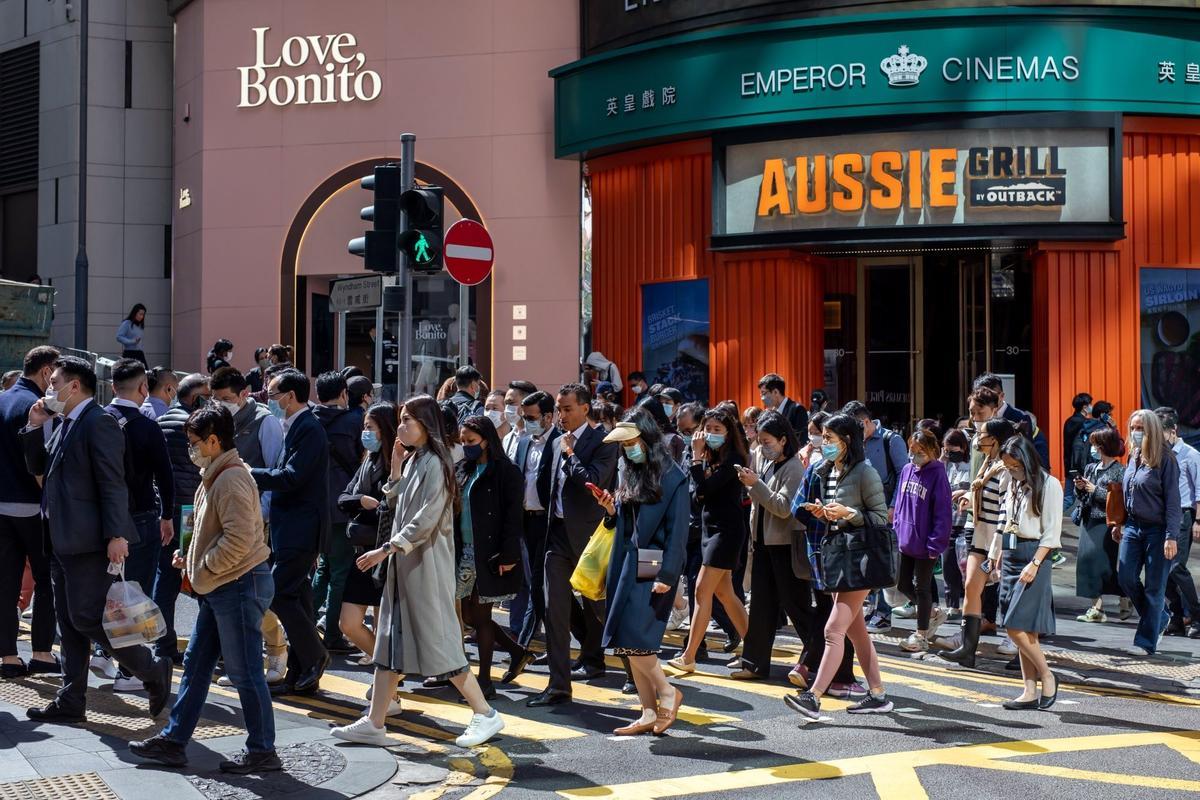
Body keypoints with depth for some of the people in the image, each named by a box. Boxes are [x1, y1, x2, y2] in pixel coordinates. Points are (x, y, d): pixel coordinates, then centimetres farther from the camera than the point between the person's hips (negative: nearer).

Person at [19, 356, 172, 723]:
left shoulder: (98, 423, -13)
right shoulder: (65, 424, 16)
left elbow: (113, 483, -18)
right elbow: (39, 467, 20)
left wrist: (116, 535, -23)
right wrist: (35, 427, 7)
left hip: (89, 542, -10)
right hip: (64, 541, 10)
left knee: (85, 618, -9)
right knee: (69, 624, 12)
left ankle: (153, 670, 4)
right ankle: (70, 703, 18)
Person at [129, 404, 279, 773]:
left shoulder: (231, 479, -18)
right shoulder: (215, 477, 15)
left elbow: (239, 539, -26)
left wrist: (203, 570, -15)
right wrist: (191, 558, 12)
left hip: (240, 586, -11)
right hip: (219, 589, 11)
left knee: (243, 672, -3)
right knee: (195, 665, 14)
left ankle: (262, 751, 7)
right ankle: (173, 741, 22)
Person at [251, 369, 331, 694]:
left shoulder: (309, 429, -15)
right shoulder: (296, 427, 15)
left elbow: (291, 477, -22)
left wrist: (248, 473, -16)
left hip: (300, 529, -10)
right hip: (291, 528, 10)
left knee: (278, 593, -11)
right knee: (296, 596, 11)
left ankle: (314, 656, 1)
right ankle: (301, 676, 16)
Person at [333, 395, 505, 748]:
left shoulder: (434, 463, -14)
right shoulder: (413, 461, 13)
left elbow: (427, 519, -21)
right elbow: (402, 509, 13)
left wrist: (387, 549, -20)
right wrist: (396, 470, 4)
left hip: (426, 565, -9)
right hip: (404, 563, 9)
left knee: (438, 641, -5)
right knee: (390, 640, 8)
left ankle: (486, 714, 4)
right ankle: (374, 724, 12)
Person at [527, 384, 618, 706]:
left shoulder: (602, 442, -9)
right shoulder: (557, 443, 13)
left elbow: (592, 481, -22)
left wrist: (569, 453, -13)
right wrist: (549, 514, 12)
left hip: (587, 535, -5)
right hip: (557, 534, 6)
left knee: (597, 606, 12)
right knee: (555, 610, -2)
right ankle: (559, 685, -1)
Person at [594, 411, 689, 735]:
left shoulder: (673, 478, -10)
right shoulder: (627, 473, 12)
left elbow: (678, 530, -13)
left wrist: (667, 575, -18)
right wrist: (612, 510, -4)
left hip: (653, 570, -7)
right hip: (627, 564, 8)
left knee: (632, 639, -13)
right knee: (629, 646, 7)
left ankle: (667, 693, 7)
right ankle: (649, 713, 14)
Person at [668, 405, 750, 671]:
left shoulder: (732, 459, -13)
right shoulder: (709, 457, 10)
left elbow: (705, 488, -23)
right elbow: (698, 493, 4)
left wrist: (697, 456, -17)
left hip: (726, 529, -9)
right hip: (710, 527, 9)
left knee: (702, 591, -9)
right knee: (723, 593, 12)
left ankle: (688, 658, -6)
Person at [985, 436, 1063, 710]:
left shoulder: (1049, 484, -7)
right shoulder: (1014, 483, 15)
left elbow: (1052, 532, -10)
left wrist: (1034, 564, -16)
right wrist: (996, 554, 14)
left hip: (1033, 555, -7)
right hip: (1010, 555, 7)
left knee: (1017, 627, -13)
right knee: (1023, 630, 6)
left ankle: (1047, 677, 3)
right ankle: (1030, 692, 8)